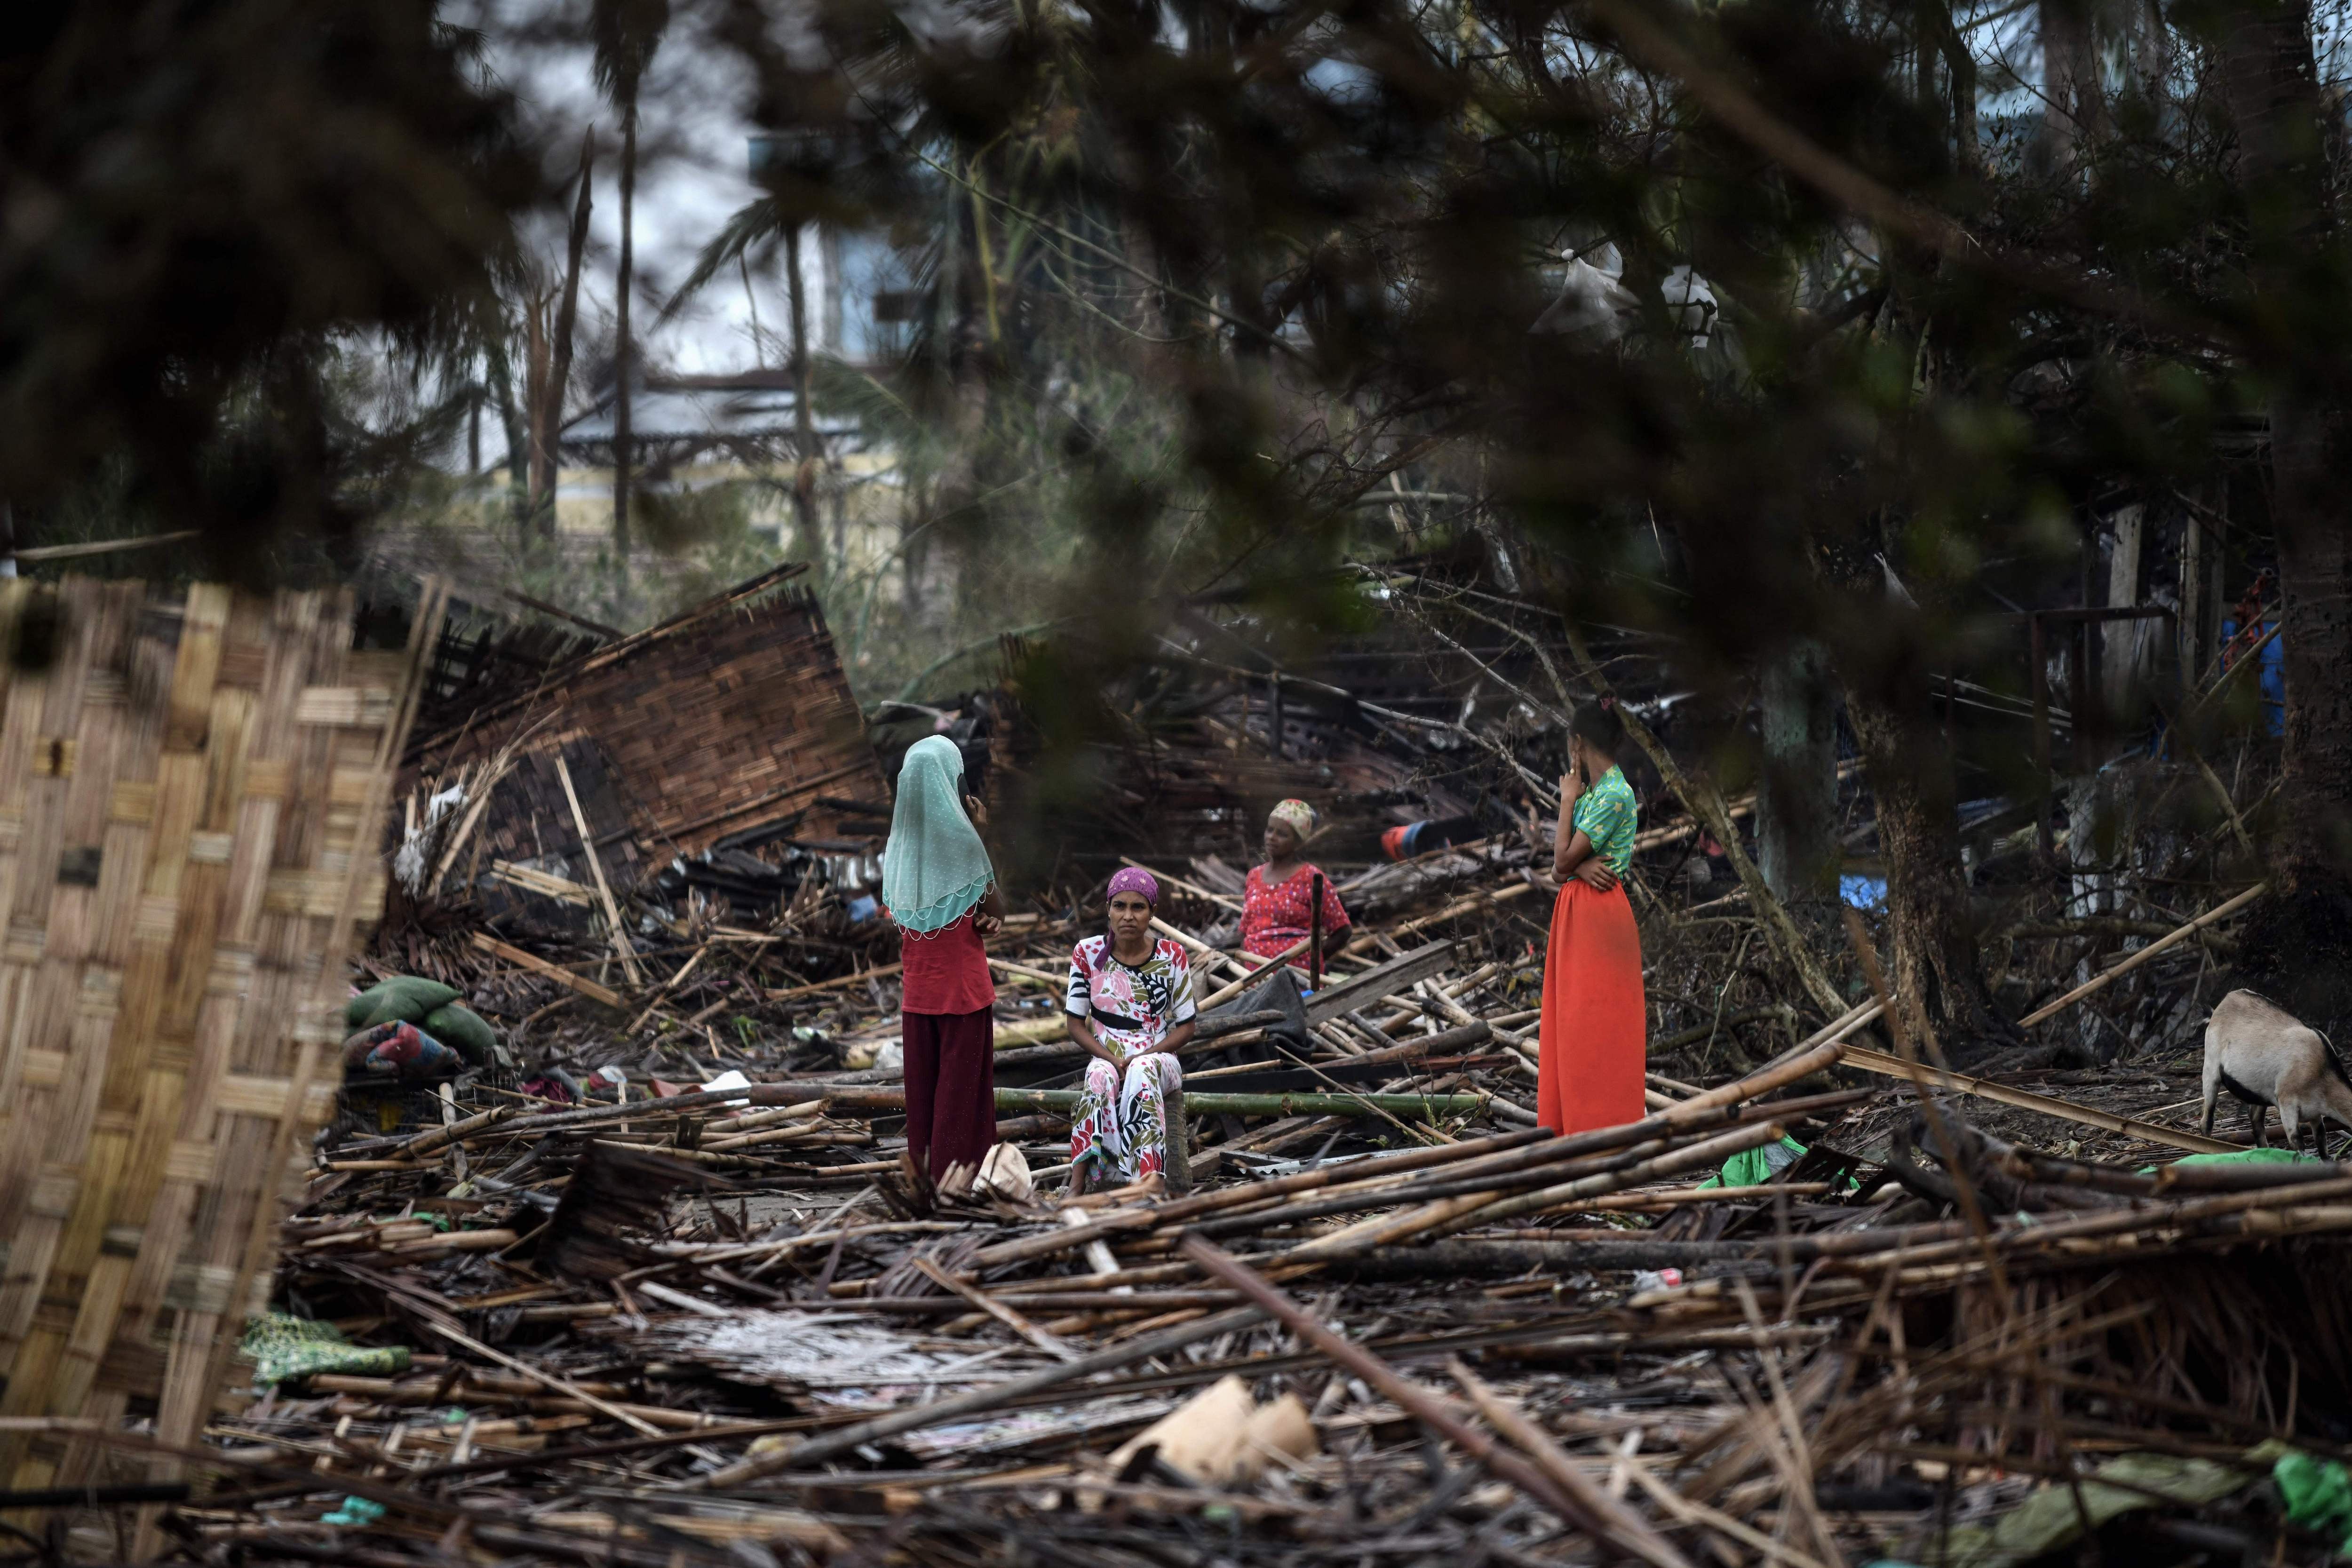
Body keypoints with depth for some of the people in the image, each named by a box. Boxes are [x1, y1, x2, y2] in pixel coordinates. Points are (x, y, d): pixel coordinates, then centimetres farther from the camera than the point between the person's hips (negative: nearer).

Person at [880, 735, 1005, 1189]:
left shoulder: (900, 839, 1)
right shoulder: (960, 837, -15)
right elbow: (994, 912, -9)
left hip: (917, 985, 5)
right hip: (962, 982, -5)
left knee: (922, 1073, 12)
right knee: (961, 1074, 2)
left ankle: (923, 1164, 16)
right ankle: (957, 1167, 5)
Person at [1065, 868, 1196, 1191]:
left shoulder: (1173, 957, -1)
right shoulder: (1087, 953, 0)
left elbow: (1185, 1027, 3)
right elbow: (1076, 1025, 3)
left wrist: (1145, 1055, -14)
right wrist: (1113, 1059, -14)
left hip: (1159, 1058, 0)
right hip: (1106, 1057, 0)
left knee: (1142, 1072, -37)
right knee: (1102, 1077, -36)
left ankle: (1146, 1185, -47)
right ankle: (1077, 1184, -44)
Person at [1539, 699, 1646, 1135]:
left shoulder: (1615, 795, -15)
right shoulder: (1595, 791, 13)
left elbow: (1563, 860, -16)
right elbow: (1561, 863, 9)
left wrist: (1568, 800, -6)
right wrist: (1579, 865, -14)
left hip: (1599, 916, -9)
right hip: (1576, 914, 9)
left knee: (1598, 1022, -6)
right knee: (1574, 1022, 11)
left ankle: (1609, 1125, -1)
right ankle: (1577, 1120, 15)